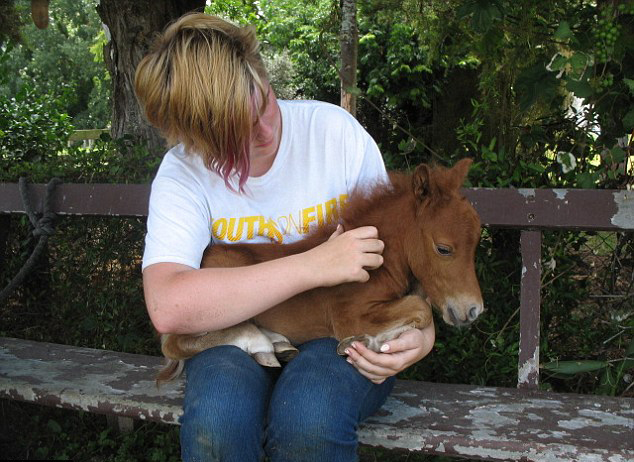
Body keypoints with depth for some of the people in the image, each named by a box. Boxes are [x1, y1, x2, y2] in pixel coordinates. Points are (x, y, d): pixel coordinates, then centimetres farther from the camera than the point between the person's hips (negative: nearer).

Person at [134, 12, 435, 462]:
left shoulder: (334, 129, -8)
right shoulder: (183, 173, -10)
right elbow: (167, 307, -27)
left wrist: (420, 330, -16)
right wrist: (313, 266, -30)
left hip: (345, 334, 0)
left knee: (308, 418, -33)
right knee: (216, 420, -33)